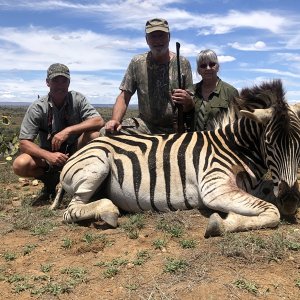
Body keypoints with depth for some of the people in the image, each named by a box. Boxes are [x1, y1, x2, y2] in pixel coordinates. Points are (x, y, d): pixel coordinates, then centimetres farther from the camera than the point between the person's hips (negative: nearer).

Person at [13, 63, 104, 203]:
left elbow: (99, 121, -23)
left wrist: (68, 130, -34)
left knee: (93, 134, -28)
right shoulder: (37, 107, -14)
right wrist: (48, 156, -35)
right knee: (19, 165, -27)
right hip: (48, 154, 0)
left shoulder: (77, 99, -11)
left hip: (75, 151, 1)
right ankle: (52, 179, 3)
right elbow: (24, 143, -16)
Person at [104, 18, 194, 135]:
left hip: (175, 129, 0)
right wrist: (115, 120, -17)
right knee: (105, 133, -21)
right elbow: (124, 97, 0)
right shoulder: (137, 63, 1)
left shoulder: (183, 63, -1)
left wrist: (187, 101, -23)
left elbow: (190, 107, 1)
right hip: (145, 124, 1)